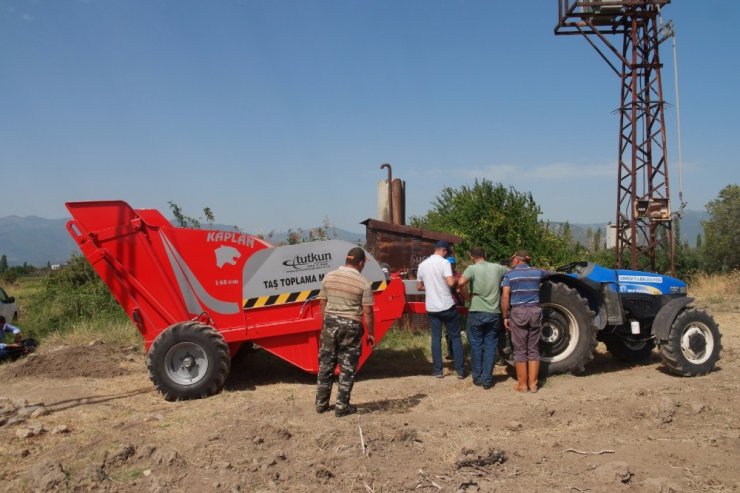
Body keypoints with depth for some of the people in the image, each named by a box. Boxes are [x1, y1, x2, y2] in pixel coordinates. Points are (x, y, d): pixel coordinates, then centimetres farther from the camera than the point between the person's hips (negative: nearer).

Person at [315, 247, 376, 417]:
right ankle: (342, 406, 12)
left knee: (325, 365, 14)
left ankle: (321, 403, 23)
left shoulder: (329, 277, 2)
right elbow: (367, 312, -9)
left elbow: (322, 303, 8)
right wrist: (371, 334, 1)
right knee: (347, 368, 7)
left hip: (330, 323, 4)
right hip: (351, 327, -4)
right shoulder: (363, 283, -10)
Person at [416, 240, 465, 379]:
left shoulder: (422, 265, 8)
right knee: (455, 337, 7)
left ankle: (438, 370, 10)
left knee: (436, 339, 10)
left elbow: (419, 287, 15)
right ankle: (460, 370, 9)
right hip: (447, 306, -4)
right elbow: (451, 283, -21)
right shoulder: (444, 262, -10)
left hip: (431, 308, 4)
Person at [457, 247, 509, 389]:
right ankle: (487, 380, 9)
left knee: (476, 345, 11)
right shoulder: (497, 268, 4)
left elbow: (461, 283, -25)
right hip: (494, 314, 2)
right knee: (490, 346, 9)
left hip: (476, 313, -2)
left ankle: (477, 377, 17)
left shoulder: (472, 268, -7)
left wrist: (468, 296, -8)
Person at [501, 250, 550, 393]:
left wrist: (505, 317, -3)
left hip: (518, 312, -3)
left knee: (520, 350, 4)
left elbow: (505, 297, -10)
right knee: (533, 350, 9)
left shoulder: (510, 275, -1)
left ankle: (522, 384, 7)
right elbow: (548, 273, 33)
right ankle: (533, 383, 12)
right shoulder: (537, 272, 9)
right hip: (535, 311, 3)